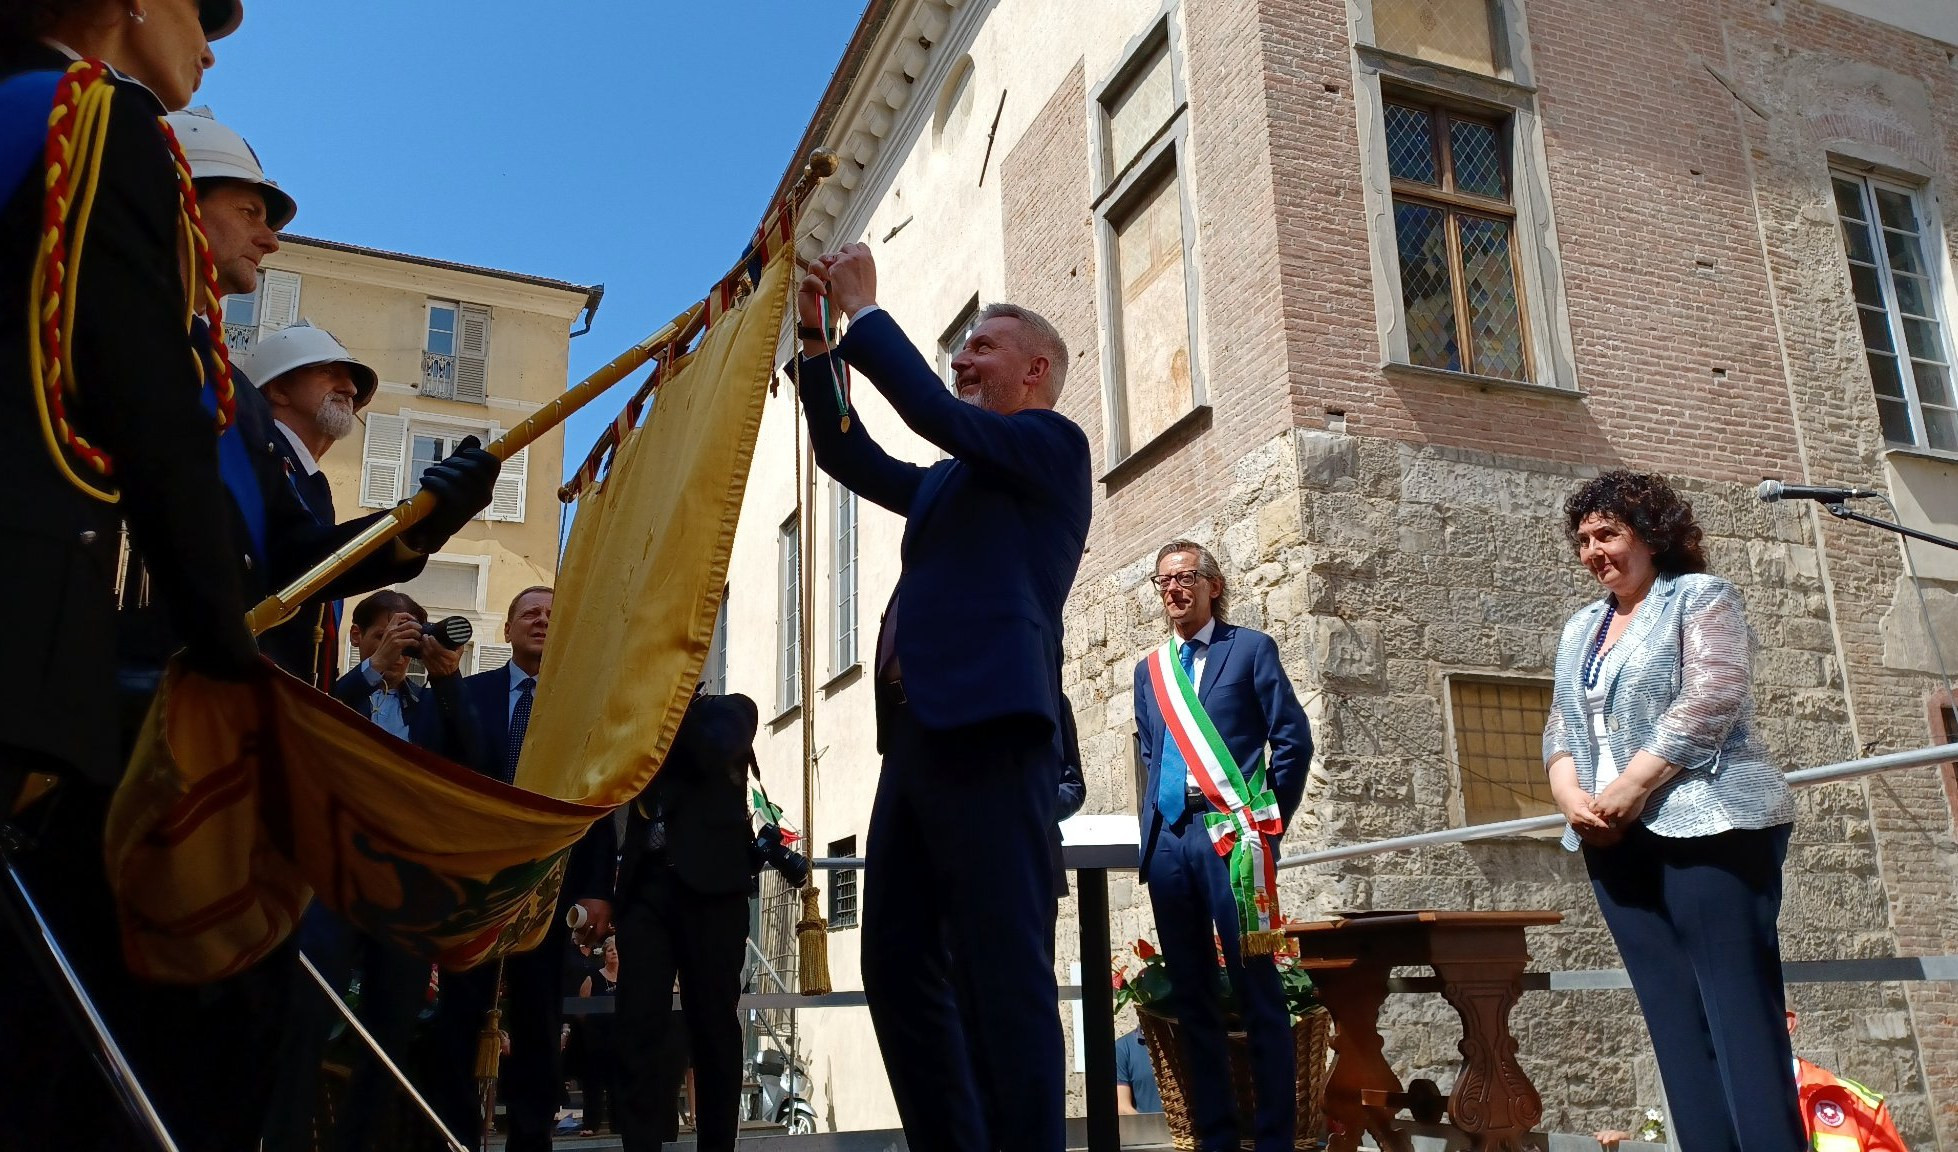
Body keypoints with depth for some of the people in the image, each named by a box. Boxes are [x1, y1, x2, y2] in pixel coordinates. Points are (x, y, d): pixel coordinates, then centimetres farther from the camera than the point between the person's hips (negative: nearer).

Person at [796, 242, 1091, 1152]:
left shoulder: (1052, 445, 4)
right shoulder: (949, 482, 27)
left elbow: (932, 409, -9)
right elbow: (846, 456, 30)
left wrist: (865, 310, 2)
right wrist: (819, 344, 21)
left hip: (987, 735, -9)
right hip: (918, 738, 9)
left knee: (1003, 974, -9)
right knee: (897, 966, 9)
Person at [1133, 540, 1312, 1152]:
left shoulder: (1250, 648, 4)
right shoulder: (1150, 669, 18)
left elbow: (1294, 739, -1)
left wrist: (1269, 821, -3)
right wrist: (1152, 828, 11)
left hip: (1229, 831, -5)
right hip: (1168, 839, 5)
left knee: (1257, 987, -4)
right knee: (1190, 993, 7)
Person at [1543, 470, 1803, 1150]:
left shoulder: (1701, 597, 2)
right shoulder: (1580, 629, 21)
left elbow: (1710, 700, -12)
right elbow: (1559, 728, 17)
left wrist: (1630, 788, -17)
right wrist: (1571, 795, -3)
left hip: (1708, 826, -6)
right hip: (1614, 841, 6)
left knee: (1740, 1014, -10)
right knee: (1675, 1022, 3)